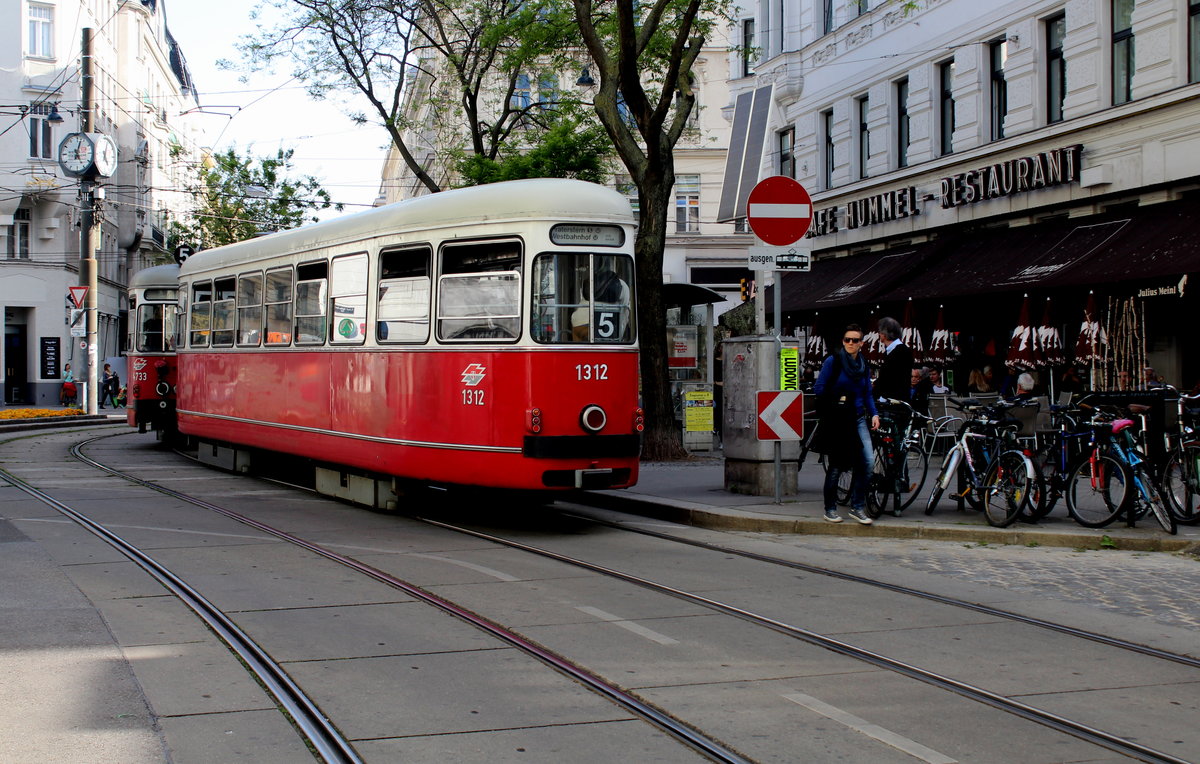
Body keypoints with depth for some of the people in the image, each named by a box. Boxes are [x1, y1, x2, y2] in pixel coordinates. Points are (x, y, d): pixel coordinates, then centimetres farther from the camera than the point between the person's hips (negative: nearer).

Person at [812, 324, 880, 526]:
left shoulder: (863, 363, 10)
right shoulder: (833, 361, -6)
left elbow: (868, 393, 16)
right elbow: (819, 388, -6)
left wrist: (874, 414, 5)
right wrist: (836, 401, -5)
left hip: (858, 418, 4)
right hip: (837, 420, -4)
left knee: (868, 460, -10)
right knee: (836, 466, 2)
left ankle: (857, 507, 0)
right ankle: (830, 509, 18)